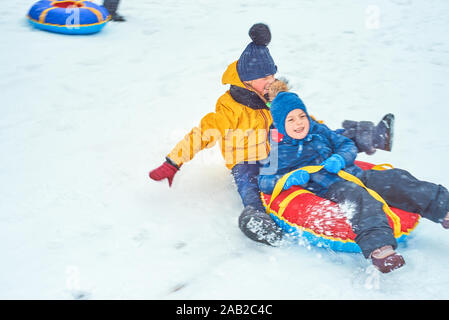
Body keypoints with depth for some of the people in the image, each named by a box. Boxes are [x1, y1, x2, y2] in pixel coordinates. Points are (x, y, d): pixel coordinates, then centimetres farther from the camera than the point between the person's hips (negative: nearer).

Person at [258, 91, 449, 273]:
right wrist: (291, 179, -17)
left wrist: (339, 158, -3)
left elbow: (348, 145, 21)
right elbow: (264, 181, 1)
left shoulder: (319, 131, 19)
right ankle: (377, 246, -58)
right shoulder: (279, 151, 6)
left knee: (396, 178, -13)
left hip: (356, 175, 6)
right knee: (358, 196, -38)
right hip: (329, 188, -6)